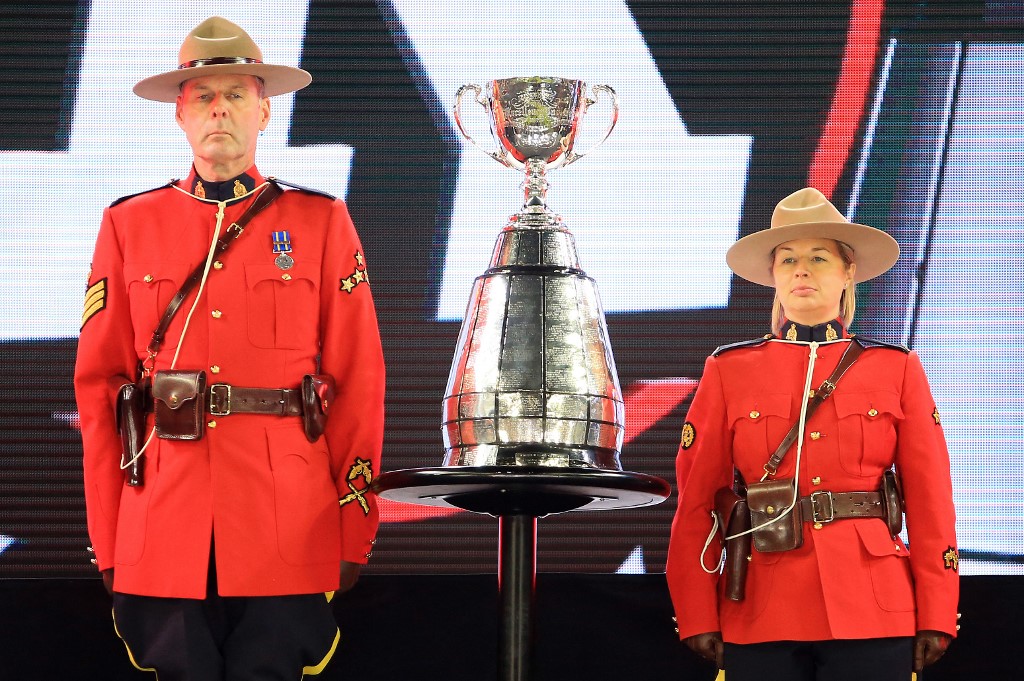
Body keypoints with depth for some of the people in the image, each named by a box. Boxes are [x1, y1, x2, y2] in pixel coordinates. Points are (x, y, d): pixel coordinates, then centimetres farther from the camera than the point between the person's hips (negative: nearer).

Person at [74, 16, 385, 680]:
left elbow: (360, 382, 5)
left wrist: (355, 537, 0)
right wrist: (107, 539, 2)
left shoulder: (321, 222, 7)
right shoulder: (129, 225, 10)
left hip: (288, 539, -1)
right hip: (162, 533, 1)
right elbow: (98, 383, 8)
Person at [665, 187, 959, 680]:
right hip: (762, 616, 0)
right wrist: (698, 617, -1)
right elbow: (695, 504, 5)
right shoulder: (729, 371, 7)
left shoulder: (897, 370, 8)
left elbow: (930, 501, 6)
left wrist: (936, 616, -1)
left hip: (871, 615, 0)